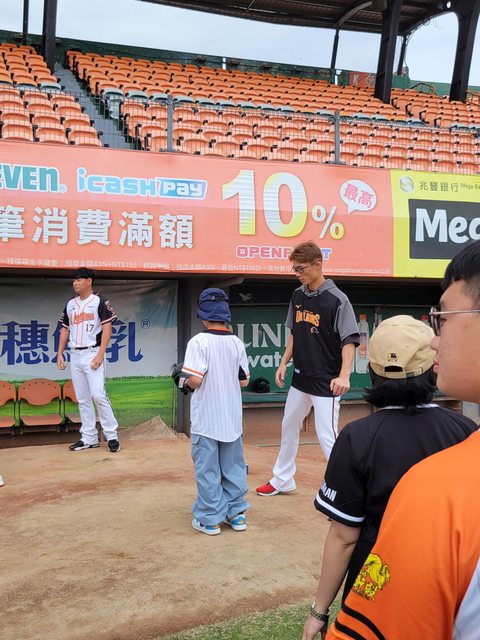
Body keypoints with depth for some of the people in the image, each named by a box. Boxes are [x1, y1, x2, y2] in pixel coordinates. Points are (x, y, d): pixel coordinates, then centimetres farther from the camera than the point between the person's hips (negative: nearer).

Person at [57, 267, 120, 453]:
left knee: (98, 395, -14)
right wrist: (60, 354, 9)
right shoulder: (70, 304, 15)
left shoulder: (99, 301, -4)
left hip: (92, 353, -6)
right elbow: (65, 329, 18)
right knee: (82, 399, 8)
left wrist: (100, 354, -17)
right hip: (75, 355, 6)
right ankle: (89, 438, 14)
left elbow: (107, 328, -9)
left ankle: (112, 435, -4)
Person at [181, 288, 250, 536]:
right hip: (232, 418, 4)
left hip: (206, 419, -4)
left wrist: (186, 382, 0)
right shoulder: (237, 343, 0)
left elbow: (195, 379, -22)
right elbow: (244, 380, 5)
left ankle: (209, 519, 13)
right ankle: (236, 513, 23)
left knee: (207, 469, 6)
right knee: (233, 466, 15)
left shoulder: (199, 342, -15)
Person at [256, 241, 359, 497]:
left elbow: (349, 340, -20)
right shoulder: (298, 296, 6)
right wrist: (284, 363, 12)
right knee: (288, 428, 19)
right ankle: (282, 480, 36)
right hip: (300, 378, 8)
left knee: (327, 436, -9)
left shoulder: (337, 299, -16)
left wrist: (344, 375, -31)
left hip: (326, 382, -8)